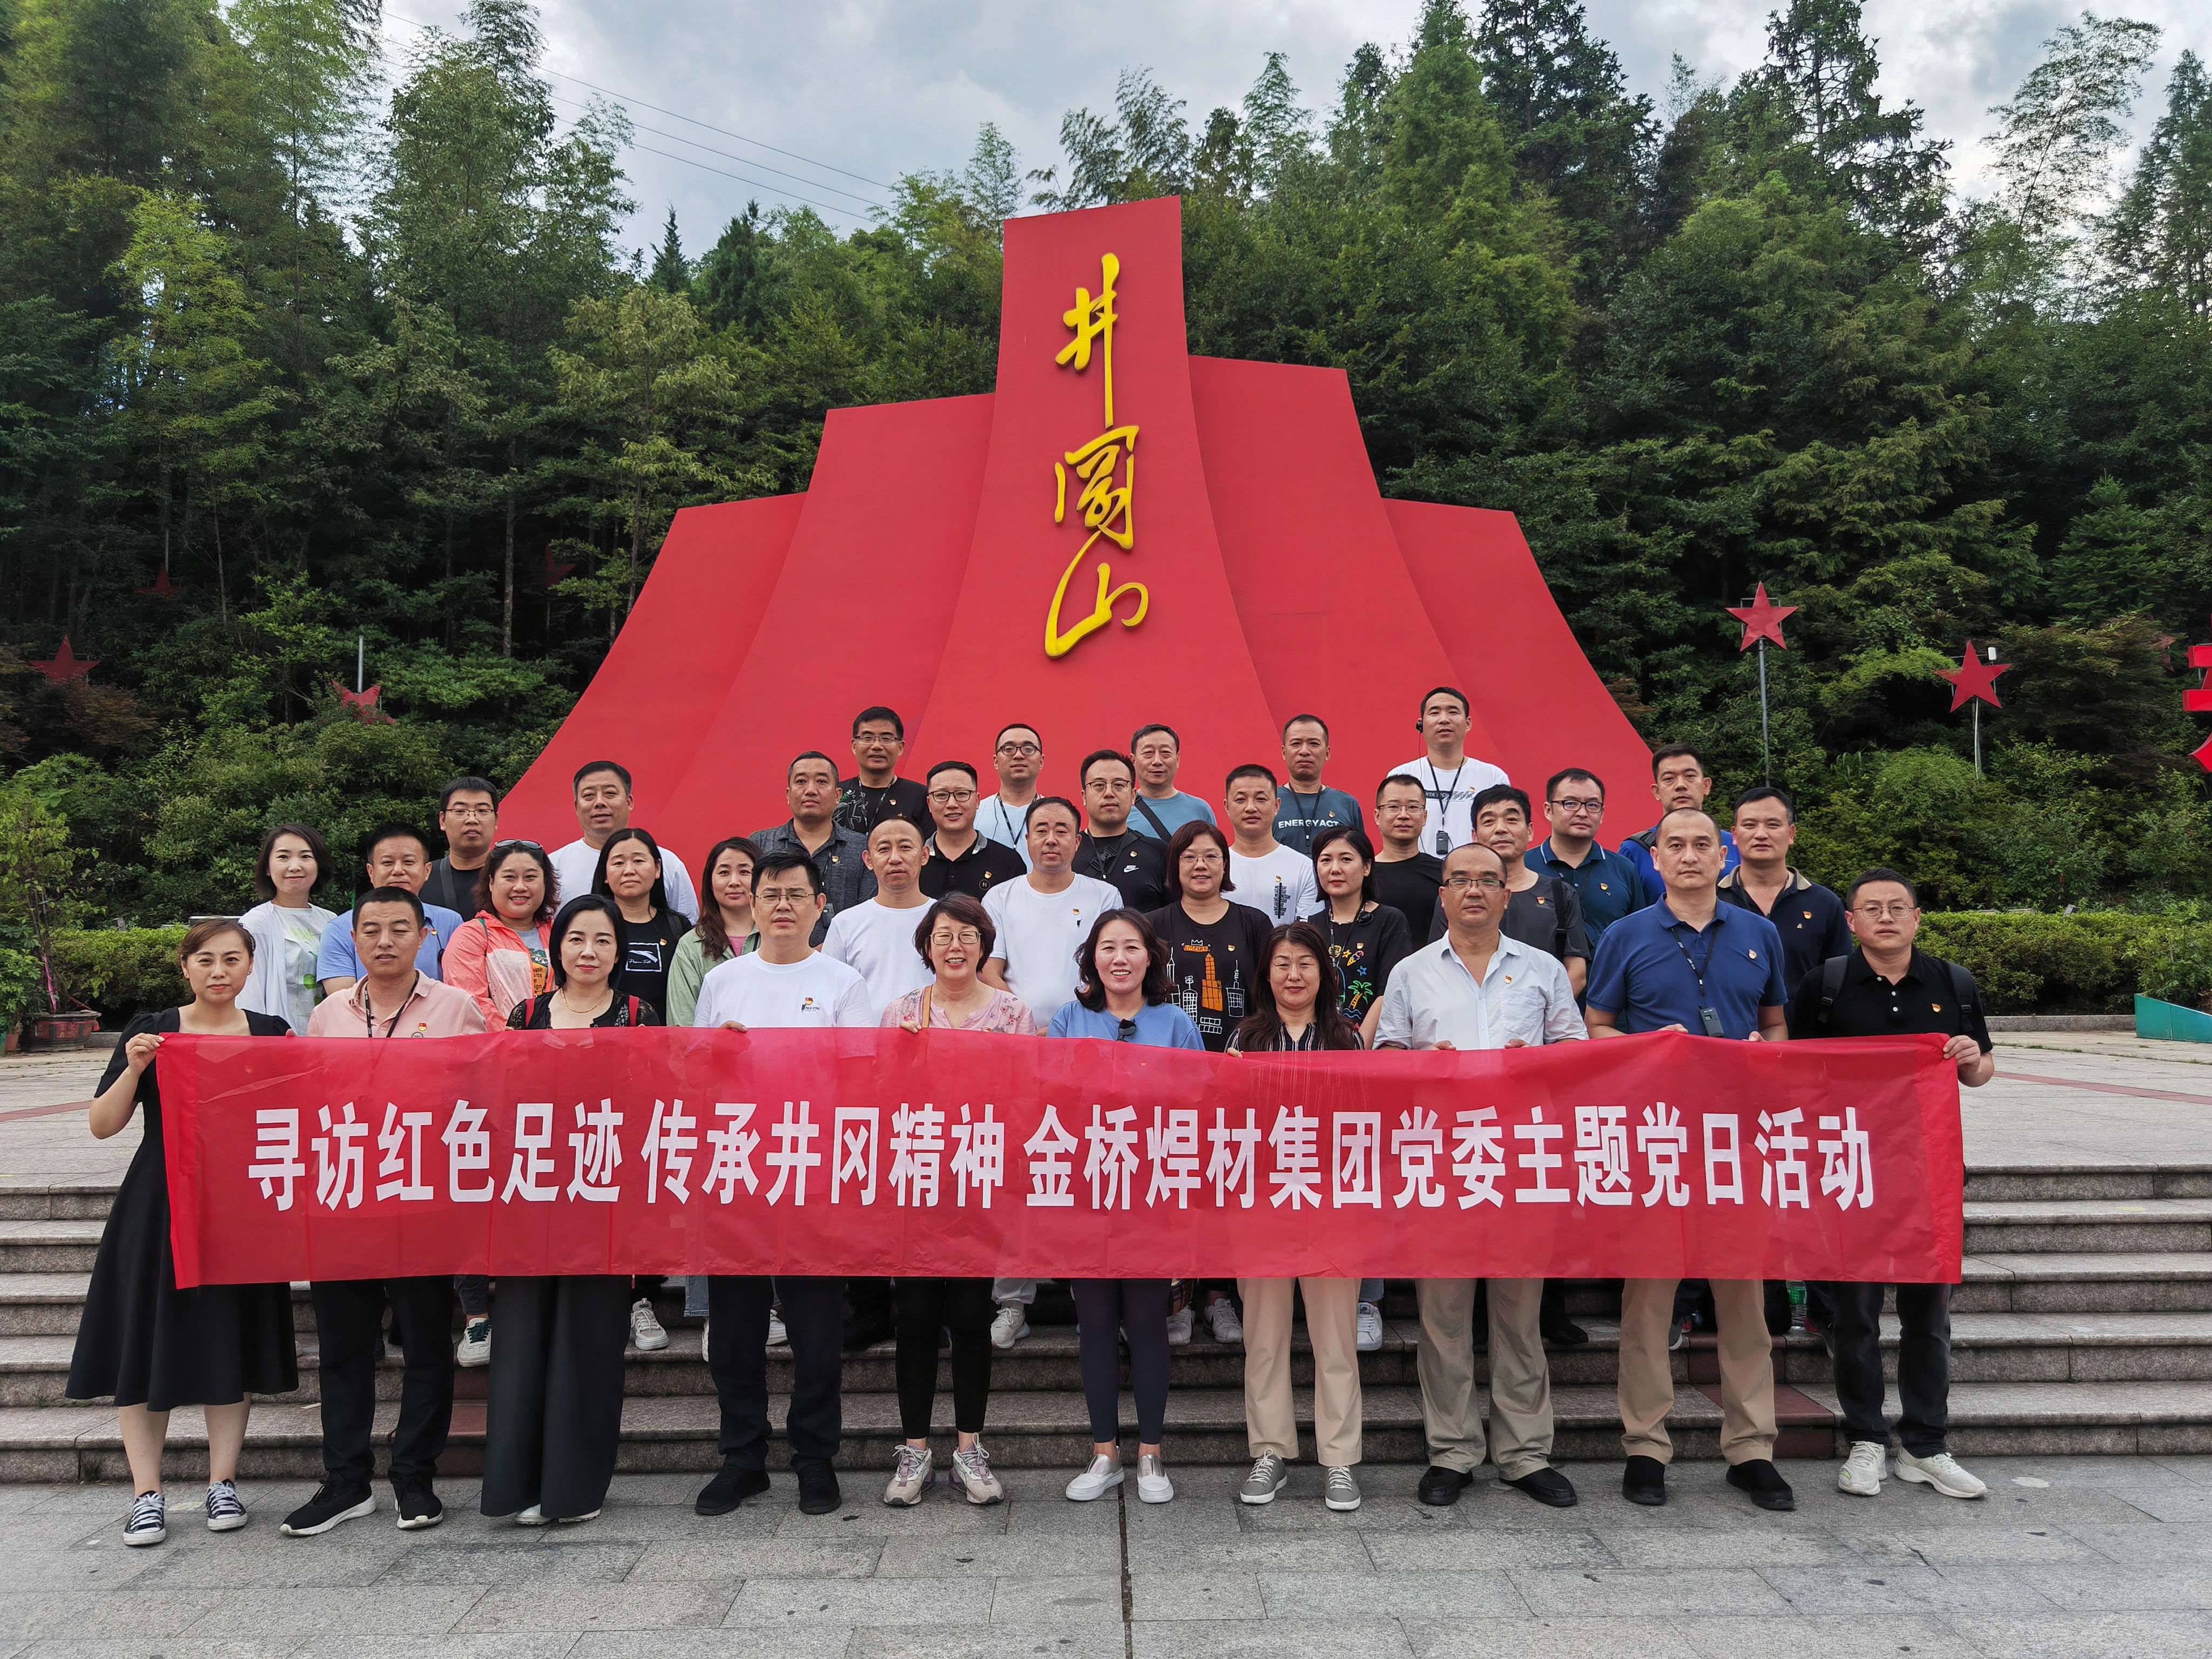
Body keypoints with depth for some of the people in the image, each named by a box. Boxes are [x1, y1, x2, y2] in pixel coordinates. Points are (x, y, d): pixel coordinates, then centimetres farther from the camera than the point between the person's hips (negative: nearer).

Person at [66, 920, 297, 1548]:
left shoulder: (273, 1034, 4)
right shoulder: (150, 1031, 1)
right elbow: (101, 1125, -2)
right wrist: (134, 1067, -16)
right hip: (159, 1209, -1)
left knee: (233, 1343, 6)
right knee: (147, 1342, 2)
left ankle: (223, 1481, 19)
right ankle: (147, 1492, 14)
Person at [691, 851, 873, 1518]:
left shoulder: (842, 984, 4)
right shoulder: (721, 981, 13)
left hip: (814, 1173, -2)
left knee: (816, 1324, 3)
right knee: (735, 1322, 8)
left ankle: (815, 1458, 18)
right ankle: (742, 1458, 22)